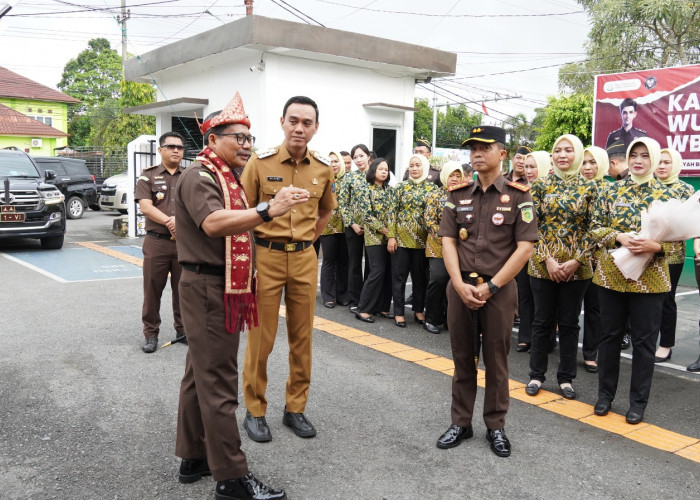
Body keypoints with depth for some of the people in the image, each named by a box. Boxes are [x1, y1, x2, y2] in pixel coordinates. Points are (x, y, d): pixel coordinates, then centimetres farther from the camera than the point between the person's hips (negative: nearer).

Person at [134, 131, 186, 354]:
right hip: (157, 242, -1)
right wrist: (169, 222, -16)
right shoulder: (148, 176, 6)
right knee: (152, 289, 3)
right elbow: (146, 207, -6)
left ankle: (182, 330, 23)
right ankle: (151, 333, 15)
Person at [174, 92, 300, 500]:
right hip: (208, 289, -10)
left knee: (201, 374, 16)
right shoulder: (199, 177, -12)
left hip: (226, 289, 10)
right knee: (218, 384, -6)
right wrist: (269, 210, -40)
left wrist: (250, 277, 23)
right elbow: (213, 223, -31)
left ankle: (194, 458, 28)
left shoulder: (229, 179, 18)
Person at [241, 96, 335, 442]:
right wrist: (250, 255, -6)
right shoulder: (260, 162, -7)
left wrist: (307, 240, 13)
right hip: (266, 257, -3)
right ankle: (255, 411, 20)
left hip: (305, 259, 4)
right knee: (261, 338, 3)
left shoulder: (322, 169, 4)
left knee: (302, 336, 10)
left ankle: (295, 408, 26)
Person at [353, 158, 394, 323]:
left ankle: (382, 306, 14)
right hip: (374, 236, -6)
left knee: (388, 272, 4)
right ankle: (363, 309, -5)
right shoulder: (367, 191, -4)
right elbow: (366, 215, -11)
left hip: (389, 236, 6)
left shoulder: (389, 190, 13)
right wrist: (382, 229, -14)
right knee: (378, 271, -12)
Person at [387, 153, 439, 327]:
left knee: (420, 275, 9)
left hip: (422, 239, 1)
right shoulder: (401, 187, 2)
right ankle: (399, 312, 11)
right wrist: (391, 236, -6)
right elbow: (393, 212, 1)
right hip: (401, 237, 0)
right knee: (399, 275, 3)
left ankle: (419, 310, 23)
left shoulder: (432, 188, 3)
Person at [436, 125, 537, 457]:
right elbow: (448, 241, 2)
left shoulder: (518, 196, -4)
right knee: (462, 358, 12)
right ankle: (460, 423, 26)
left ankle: (496, 427, 24)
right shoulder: (457, 195, 5)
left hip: (499, 289, -3)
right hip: (460, 287, 3)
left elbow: (524, 248, -8)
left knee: (496, 360, 8)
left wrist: (490, 286, -13)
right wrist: (460, 283, -11)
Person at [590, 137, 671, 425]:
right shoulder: (612, 191, 3)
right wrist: (620, 237, -18)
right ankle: (605, 394, 24)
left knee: (644, 341, 5)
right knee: (610, 335, 10)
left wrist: (655, 246, -20)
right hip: (612, 274, 1)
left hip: (649, 278, -1)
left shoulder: (665, 195, 1)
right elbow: (596, 228, 0)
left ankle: (638, 402, 19)